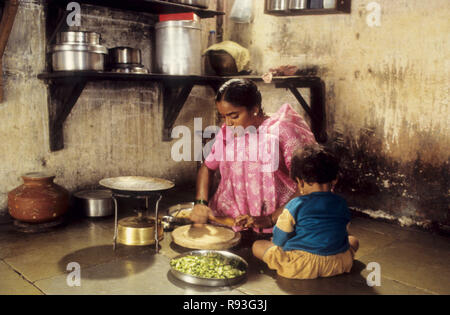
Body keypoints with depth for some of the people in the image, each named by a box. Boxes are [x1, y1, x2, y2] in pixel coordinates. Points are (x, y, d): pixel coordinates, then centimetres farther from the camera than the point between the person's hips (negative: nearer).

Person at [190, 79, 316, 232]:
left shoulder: (282, 131, -10)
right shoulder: (227, 132, 7)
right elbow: (207, 167, 18)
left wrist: (269, 219, -19)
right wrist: (201, 203, 0)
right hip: (229, 218, 6)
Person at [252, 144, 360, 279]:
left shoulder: (295, 206, -10)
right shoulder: (341, 204, 2)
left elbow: (279, 240, -3)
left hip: (300, 266, -3)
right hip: (337, 264, 4)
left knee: (257, 246, 9)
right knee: (353, 240, 34)